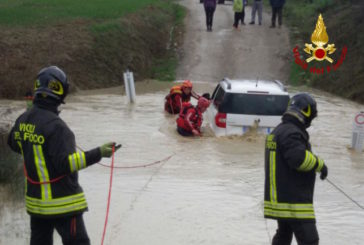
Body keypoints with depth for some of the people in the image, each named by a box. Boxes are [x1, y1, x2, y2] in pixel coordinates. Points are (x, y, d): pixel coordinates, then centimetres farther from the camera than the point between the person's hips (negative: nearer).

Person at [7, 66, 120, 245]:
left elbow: (14, 143, 21)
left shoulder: (23, 120, 2)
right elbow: (66, 163, -25)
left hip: (35, 199, 8)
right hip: (61, 201, -8)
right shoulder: (54, 125, -22)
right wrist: (98, 154, -25)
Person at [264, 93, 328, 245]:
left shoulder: (279, 131, 17)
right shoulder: (291, 133, -17)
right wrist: (320, 165, -14)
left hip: (281, 198, 11)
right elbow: (299, 158, -28)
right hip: (294, 201, -11)